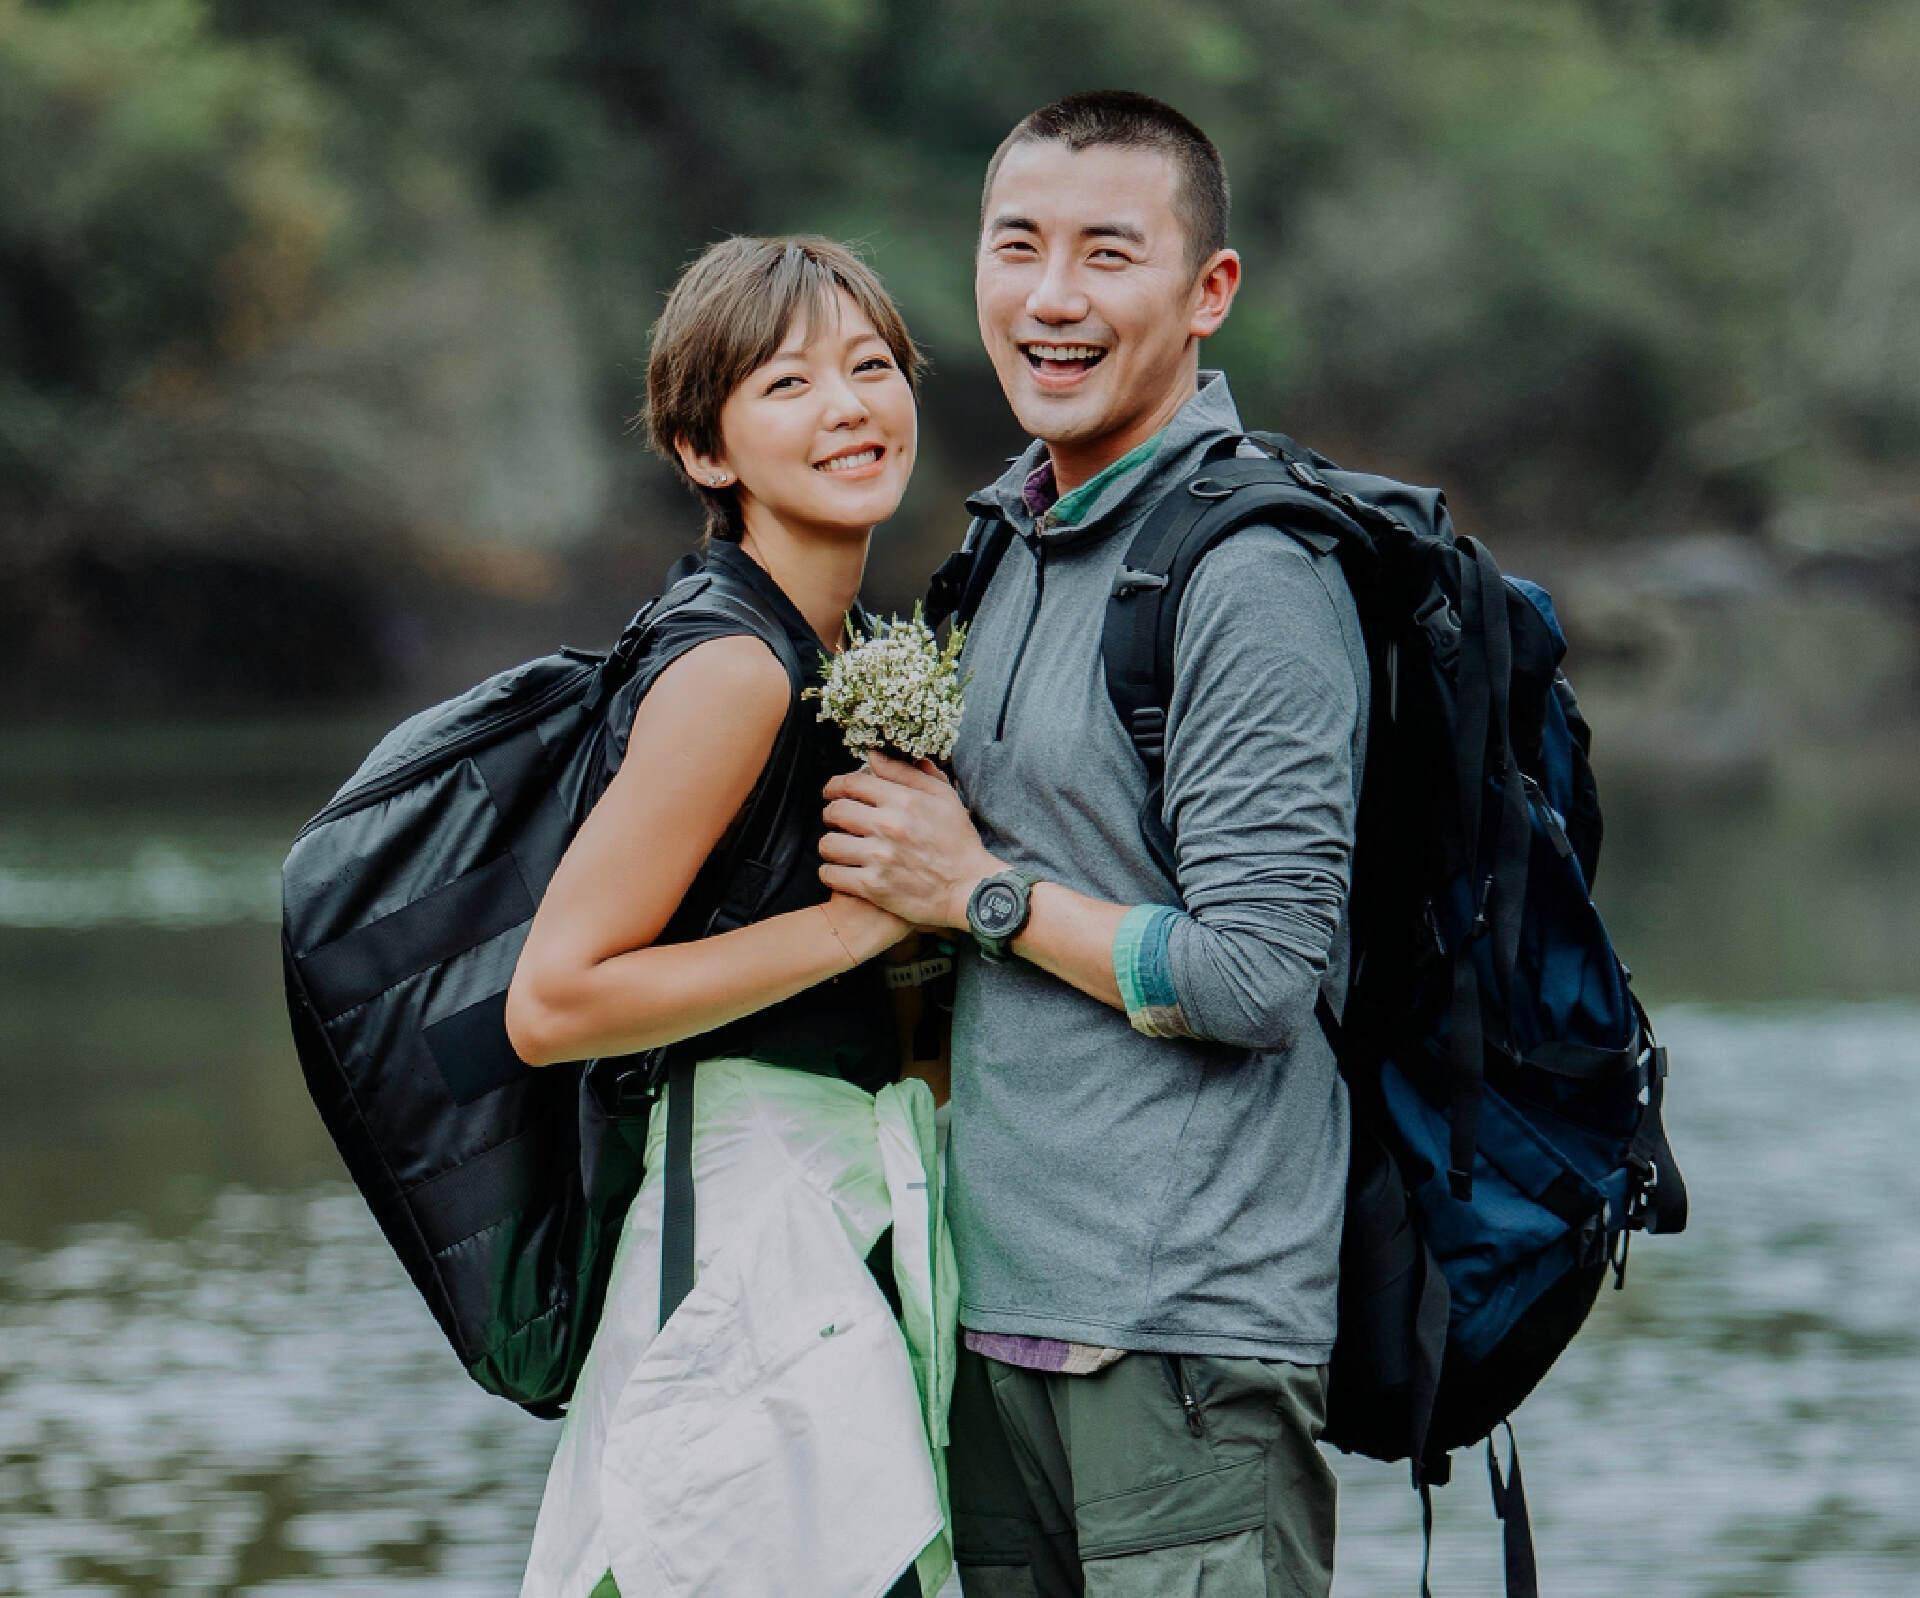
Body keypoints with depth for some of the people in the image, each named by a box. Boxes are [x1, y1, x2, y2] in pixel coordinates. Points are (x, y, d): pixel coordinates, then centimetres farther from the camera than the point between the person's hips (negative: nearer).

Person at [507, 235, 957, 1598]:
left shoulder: (857, 653, 13)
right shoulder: (735, 670, -15)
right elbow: (551, 1003, -19)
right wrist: (861, 919, -17)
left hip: (854, 1218, 9)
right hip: (754, 1230, -9)